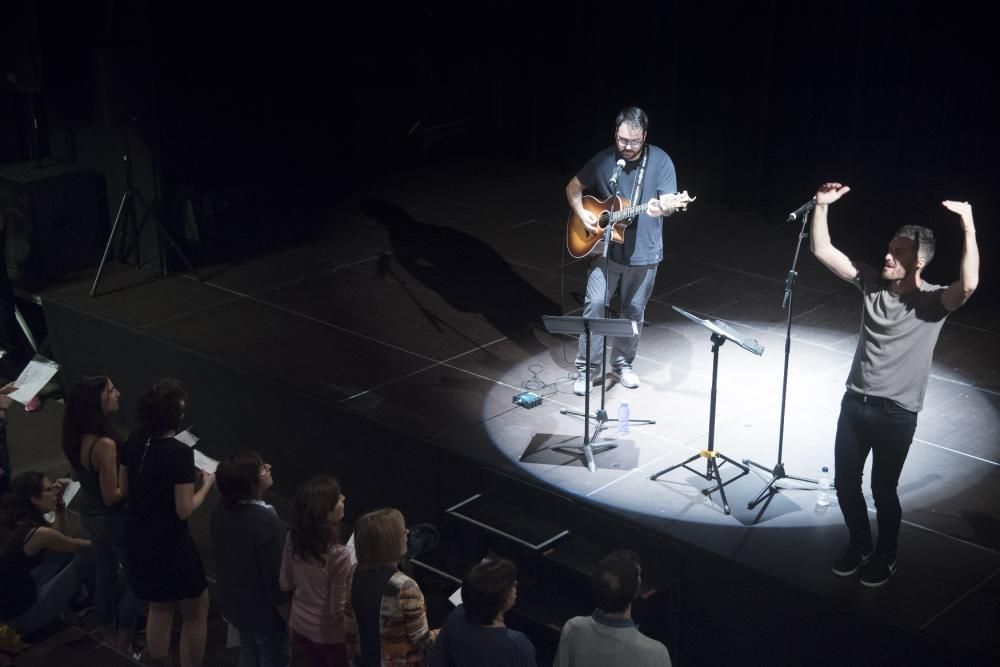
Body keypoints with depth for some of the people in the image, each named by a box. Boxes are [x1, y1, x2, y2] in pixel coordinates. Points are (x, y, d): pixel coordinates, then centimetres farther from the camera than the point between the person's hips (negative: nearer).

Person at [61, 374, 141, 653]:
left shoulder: (78, 437, -5)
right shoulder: (105, 444, -31)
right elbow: (112, 496, -26)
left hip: (89, 513, 8)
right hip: (112, 518, -8)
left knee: (105, 575, 21)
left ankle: (109, 640, 34)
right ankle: (122, 647, 14)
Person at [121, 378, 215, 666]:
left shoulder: (134, 440, -5)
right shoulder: (180, 453, -26)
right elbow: (184, 510, -22)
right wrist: (206, 484, -7)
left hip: (137, 537, 7)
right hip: (169, 542, -7)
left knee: (159, 606, 26)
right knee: (196, 611, 13)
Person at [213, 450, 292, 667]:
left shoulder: (221, 511, -12)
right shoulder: (268, 524, -35)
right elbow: (277, 580, -27)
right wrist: (292, 620, -13)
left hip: (234, 601, 7)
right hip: (265, 611, -7)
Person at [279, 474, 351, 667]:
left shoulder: (293, 539, -13)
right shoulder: (338, 555, -32)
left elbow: (286, 584, 1)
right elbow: (339, 610, -22)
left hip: (300, 627, 6)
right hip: (330, 635, -5)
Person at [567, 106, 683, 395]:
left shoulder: (660, 161, -9)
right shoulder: (603, 160, -5)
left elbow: (670, 201, -14)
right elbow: (573, 187, 7)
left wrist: (661, 208, -38)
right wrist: (582, 214, -11)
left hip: (644, 253, 0)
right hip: (606, 249, 0)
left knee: (634, 310, 12)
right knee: (594, 304, -7)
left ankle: (622, 362, 31)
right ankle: (586, 368, 4)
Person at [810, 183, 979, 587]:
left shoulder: (933, 302, -13)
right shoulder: (871, 282, -1)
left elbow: (968, 285, -35)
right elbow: (821, 250, -2)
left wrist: (969, 228, -42)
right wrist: (822, 205, -14)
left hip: (896, 415, -5)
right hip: (855, 403, 5)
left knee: (883, 491, 9)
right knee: (845, 484, 15)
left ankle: (885, 558, 33)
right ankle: (859, 546, 39)